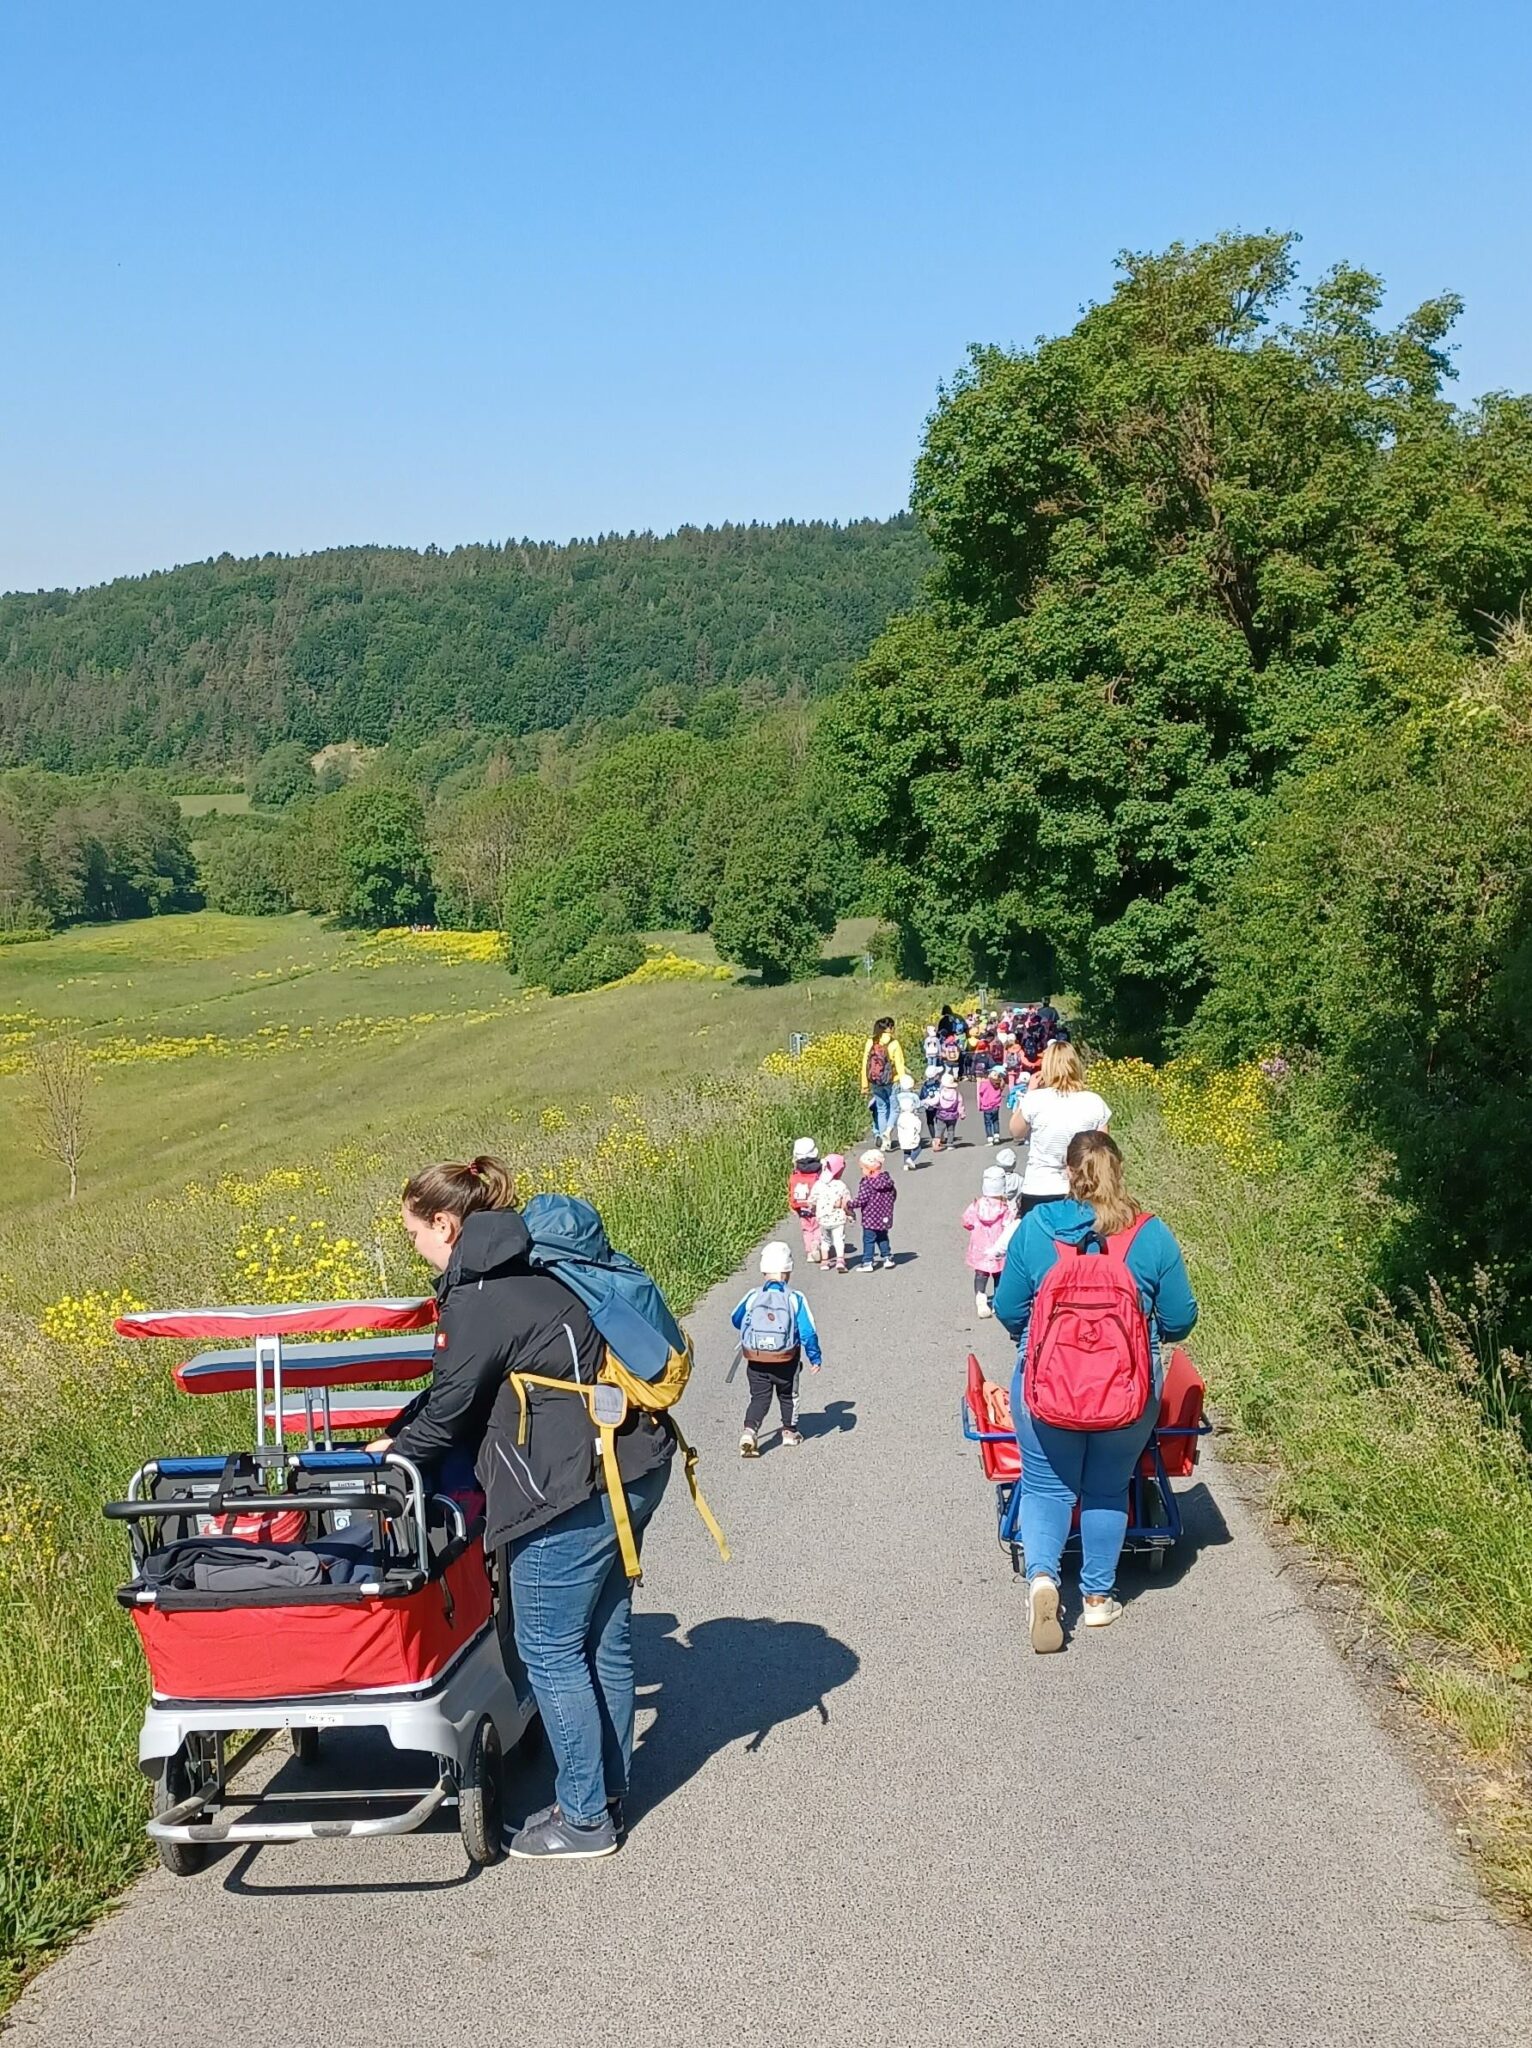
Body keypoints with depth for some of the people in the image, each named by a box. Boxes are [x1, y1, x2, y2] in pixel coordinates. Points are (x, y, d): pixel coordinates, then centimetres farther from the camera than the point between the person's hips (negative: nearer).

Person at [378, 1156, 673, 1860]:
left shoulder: (478, 1298, -15)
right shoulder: (524, 1269, 14)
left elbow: (451, 1409, -8)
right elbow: (468, 1389, 22)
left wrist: (395, 1452, 10)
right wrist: (403, 1435, 23)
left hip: (577, 1490, -10)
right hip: (633, 1466, 10)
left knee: (549, 1650, 3)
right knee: (603, 1637, 18)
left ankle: (585, 1818, 13)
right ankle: (608, 1793, 29)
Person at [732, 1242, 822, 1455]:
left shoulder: (753, 1296, -6)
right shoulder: (795, 1298, -11)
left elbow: (736, 1320, 12)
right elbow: (808, 1332, -10)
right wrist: (815, 1358, 2)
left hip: (756, 1362, 1)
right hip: (786, 1363, -1)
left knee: (759, 1397, 10)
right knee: (788, 1396, 22)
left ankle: (749, 1431, -11)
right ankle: (790, 1432, 34)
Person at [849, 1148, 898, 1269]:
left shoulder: (866, 1183, -19)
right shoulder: (887, 1179, 1)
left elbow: (861, 1200, -22)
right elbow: (894, 1194, 11)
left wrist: (850, 1204, -10)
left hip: (870, 1217, -7)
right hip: (884, 1217, 7)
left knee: (868, 1239, 1)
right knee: (882, 1237, 23)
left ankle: (867, 1262, 1)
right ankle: (887, 1257, 27)